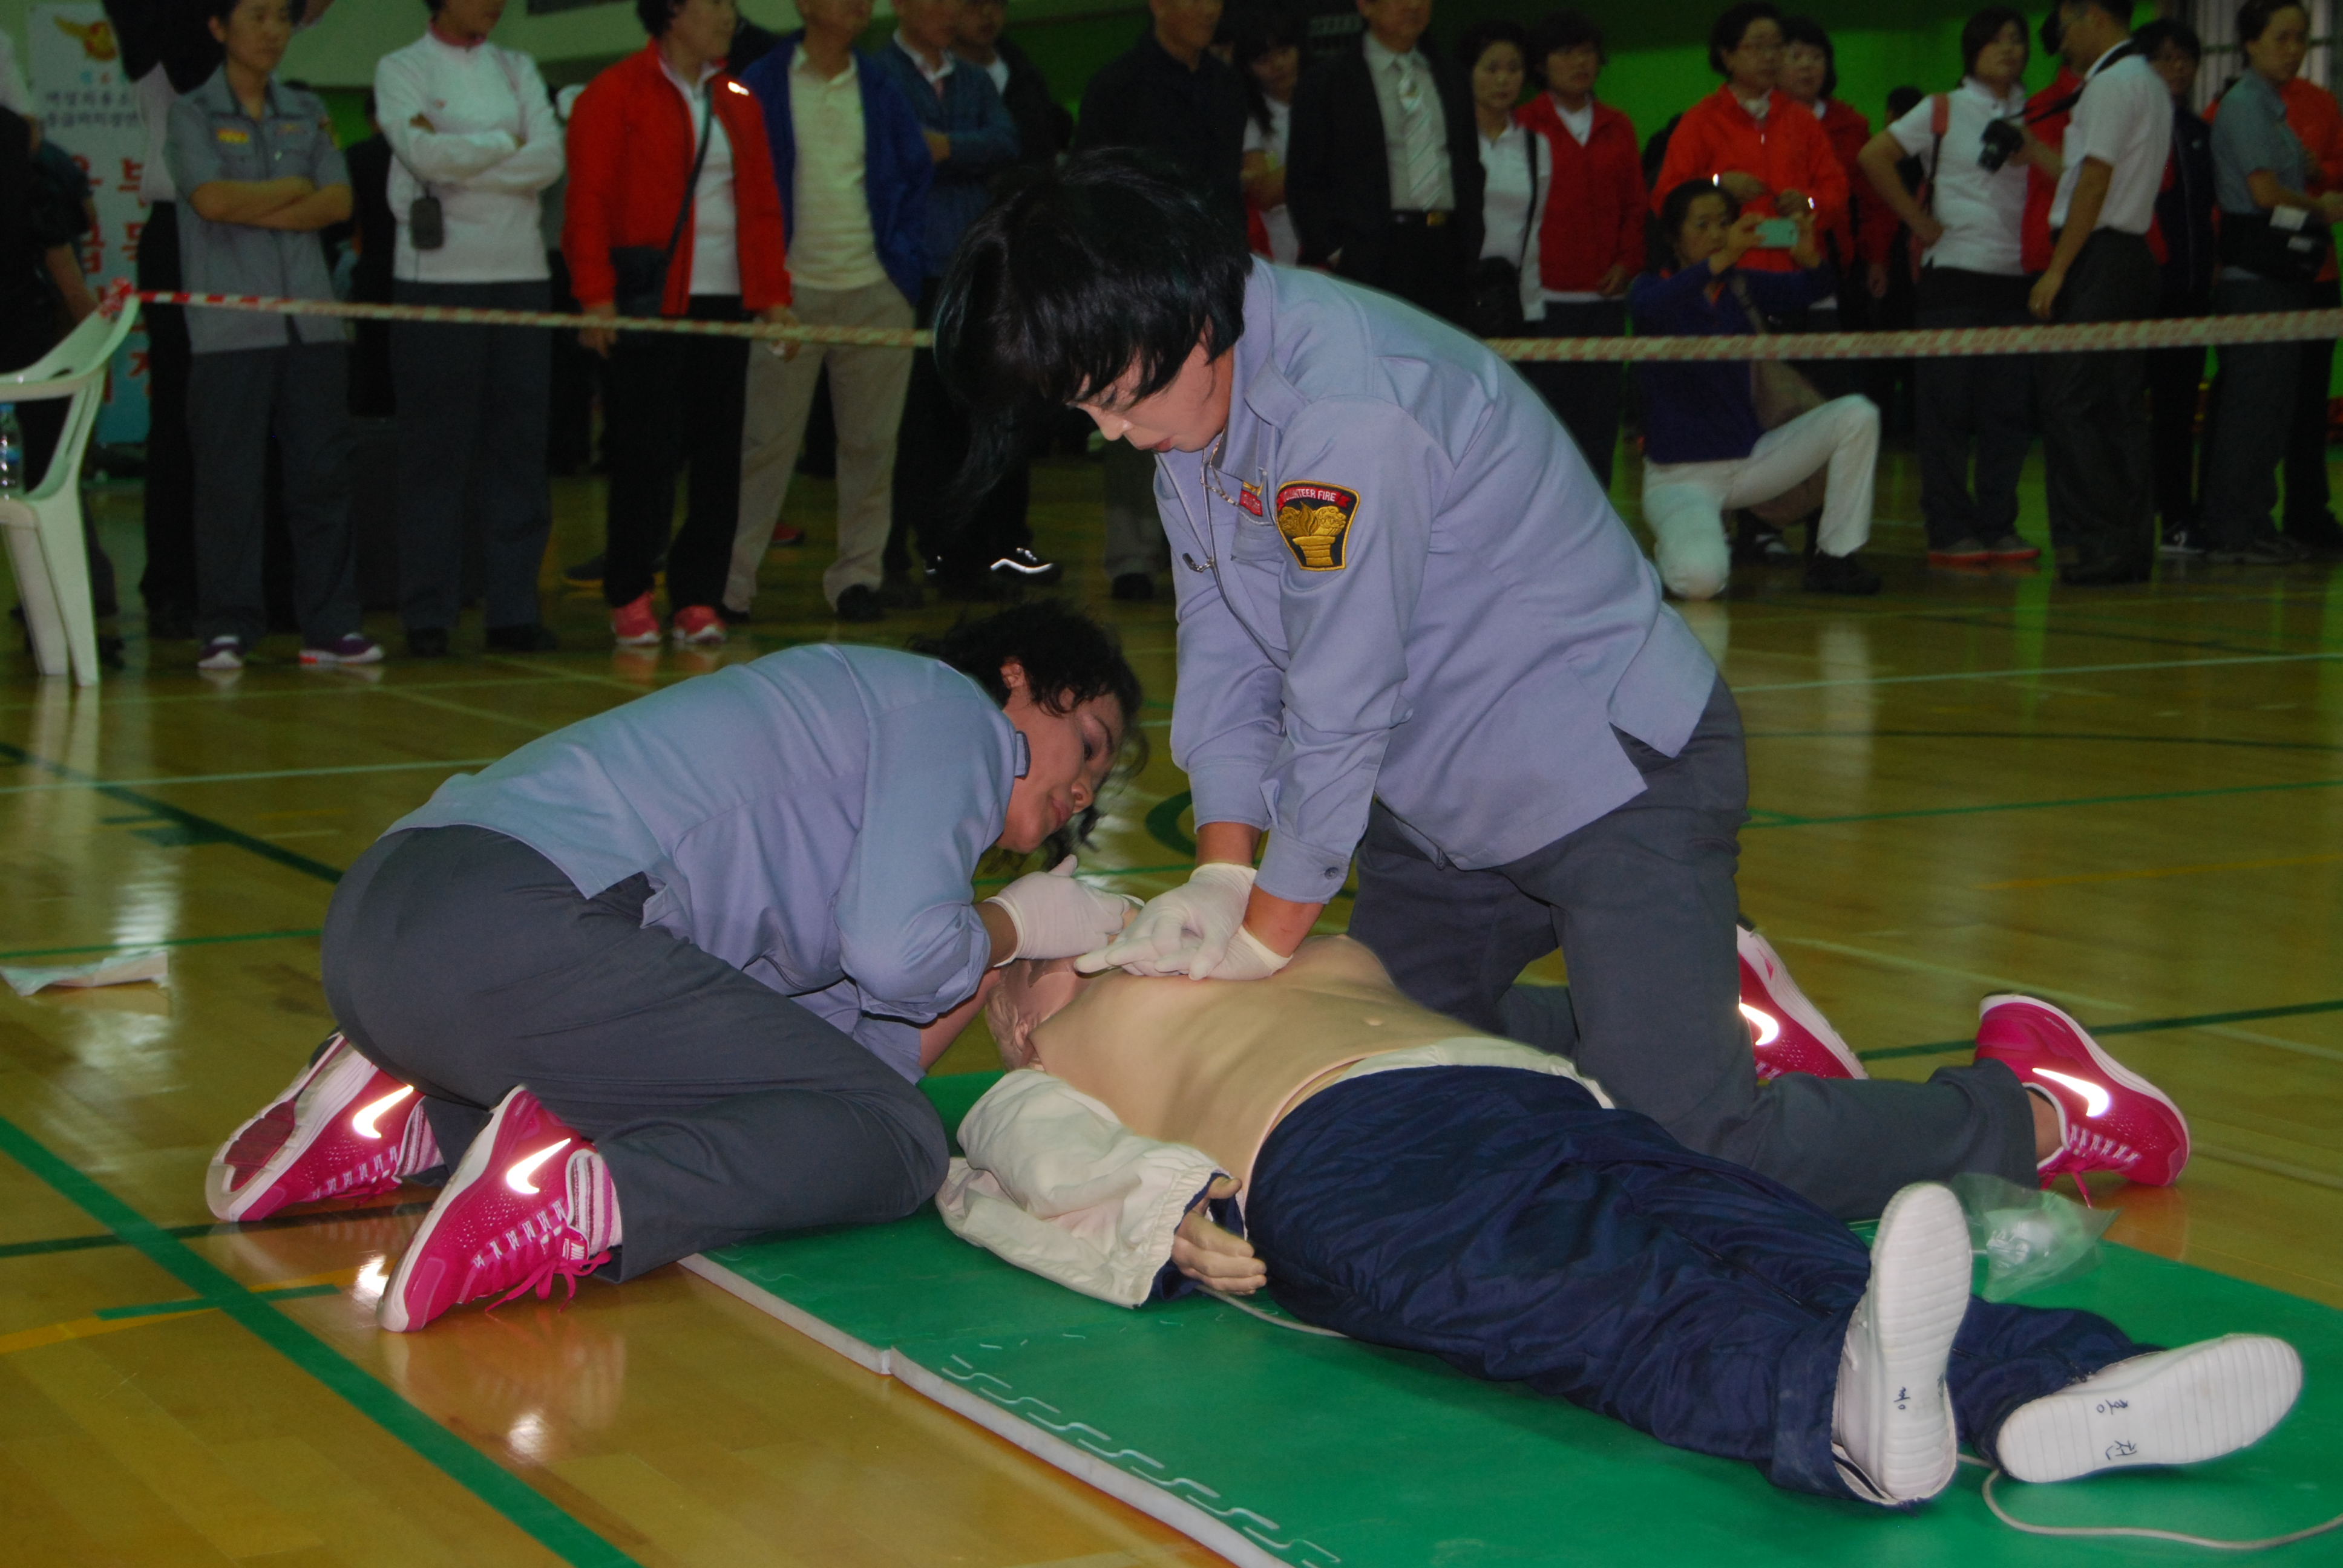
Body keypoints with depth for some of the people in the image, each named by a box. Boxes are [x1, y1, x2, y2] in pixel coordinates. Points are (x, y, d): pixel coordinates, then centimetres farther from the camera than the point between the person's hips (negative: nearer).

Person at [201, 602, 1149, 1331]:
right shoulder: (949, 706, 9)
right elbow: (896, 952, -6)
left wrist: (996, 965, 26)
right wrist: (1014, 926, 14)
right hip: (507, 927, -10)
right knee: (893, 1141, -3)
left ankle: (407, 1119, 13)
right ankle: (583, 1202, -26)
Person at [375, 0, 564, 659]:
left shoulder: (518, 68, 15)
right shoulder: (401, 68, 4)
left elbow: (552, 159, 0)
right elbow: (425, 154, -13)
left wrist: (460, 159, -8)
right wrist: (507, 142, -2)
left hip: (521, 272, 4)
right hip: (437, 275, -4)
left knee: (520, 447, 2)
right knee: (435, 451, -3)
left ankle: (514, 609, 6)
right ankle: (428, 615, 1)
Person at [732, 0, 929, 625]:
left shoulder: (880, 88, 11)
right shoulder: (763, 86, 1)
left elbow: (917, 175, 13)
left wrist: (905, 257, 3)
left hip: (875, 291, 3)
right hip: (790, 289, -3)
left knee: (871, 443, 5)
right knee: (766, 441, -4)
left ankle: (858, 574, 14)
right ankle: (731, 579, 1)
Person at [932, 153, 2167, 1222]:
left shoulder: (1348, 406, -29)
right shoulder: (1194, 393, 1)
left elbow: (1341, 705, -24)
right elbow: (1223, 640, 9)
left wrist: (1271, 931, -12)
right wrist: (1221, 871, -2)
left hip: (1613, 772, -10)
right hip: (1439, 794, 10)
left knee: (1687, 1152, -18)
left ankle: (2024, 1119, 4)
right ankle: (1697, 1016, 26)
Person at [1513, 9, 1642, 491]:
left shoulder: (1617, 128, 15)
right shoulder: (1525, 125, 2)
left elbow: (1637, 203, 16)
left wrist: (1627, 261, 2)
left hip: (1604, 293, 4)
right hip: (1545, 293, -4)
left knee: (1599, 410, 3)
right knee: (1547, 407, -4)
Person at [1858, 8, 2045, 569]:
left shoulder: (2033, 117, 13)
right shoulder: (1943, 110, 4)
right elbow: (1874, 157, -4)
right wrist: (1922, 222, -5)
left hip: (2016, 275, 3)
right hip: (1954, 271, -3)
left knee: (2010, 409, 2)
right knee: (1948, 407, -3)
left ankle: (1998, 524, 9)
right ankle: (1949, 529, 1)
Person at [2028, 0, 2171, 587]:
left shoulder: (2111, 84, -11)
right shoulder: (2151, 85, 20)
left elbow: (2094, 184, -16)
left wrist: (2056, 270, -16)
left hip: (2097, 257, -10)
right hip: (2134, 252, 10)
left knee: (2069, 404, -8)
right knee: (2119, 403, 9)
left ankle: (2102, 544, -10)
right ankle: (2134, 544, 8)